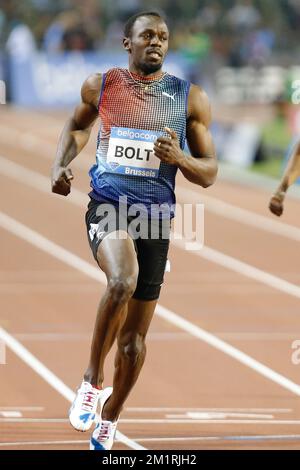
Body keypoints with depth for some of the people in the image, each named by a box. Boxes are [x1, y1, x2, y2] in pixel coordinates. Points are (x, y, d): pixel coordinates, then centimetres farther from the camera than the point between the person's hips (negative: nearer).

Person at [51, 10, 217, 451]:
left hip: (154, 217, 2)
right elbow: (78, 125, 26)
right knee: (123, 281, -34)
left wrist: (178, 158, -16)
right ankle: (93, 379, -15)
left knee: (135, 337, 9)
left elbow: (209, 173, 5)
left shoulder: (191, 98, 3)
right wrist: (61, 164, 7)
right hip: (107, 207, -2)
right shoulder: (99, 86, 5)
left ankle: (108, 419, 30)